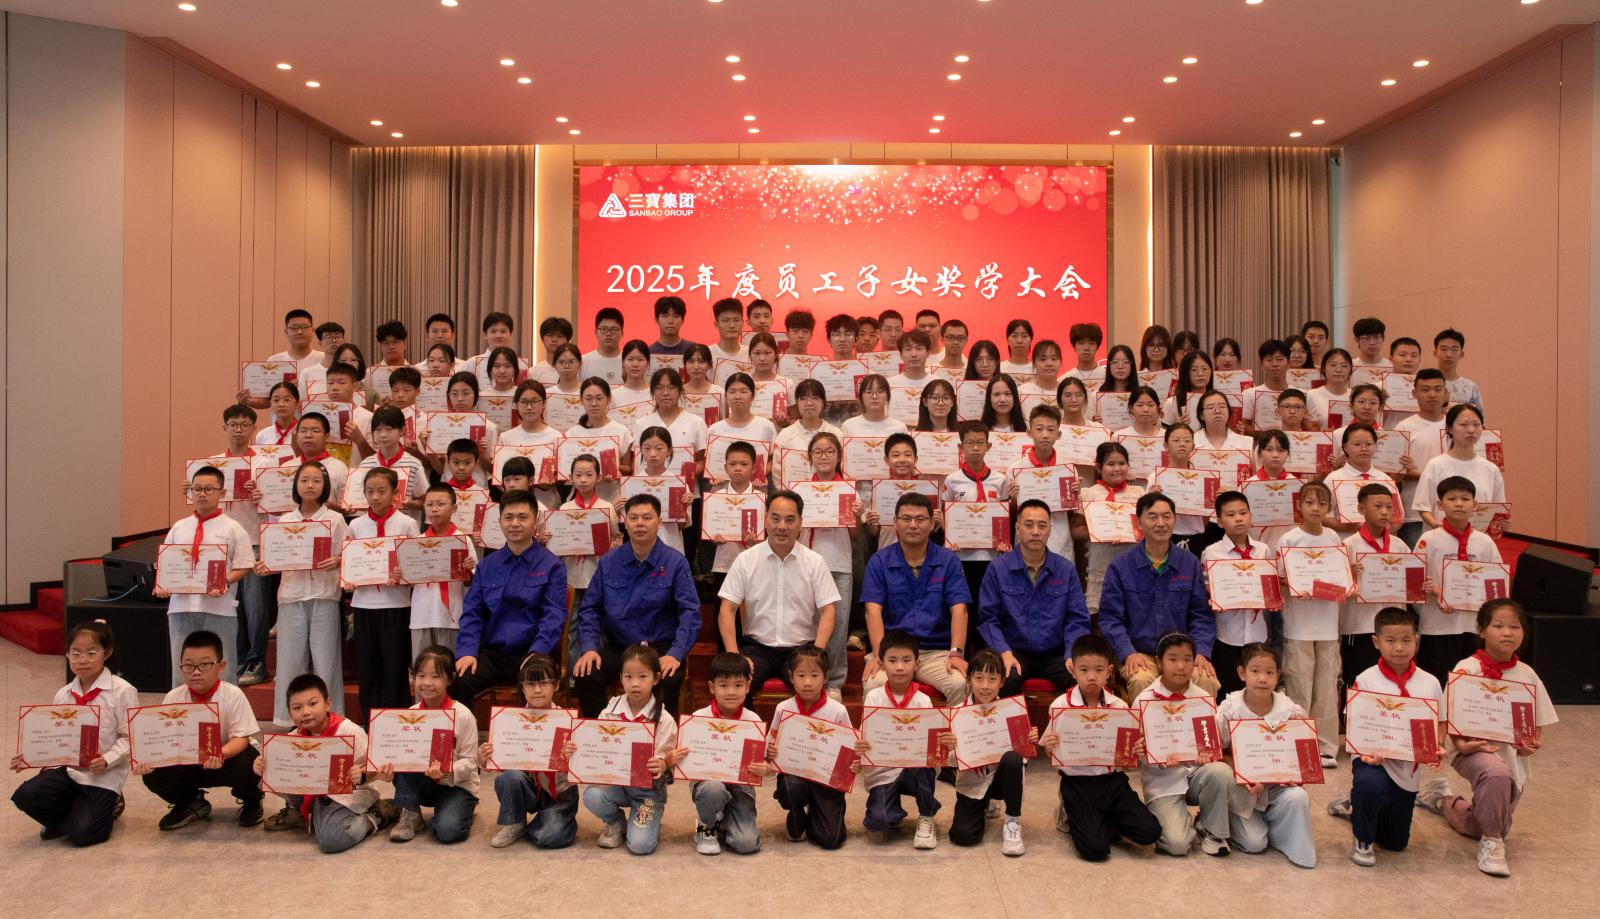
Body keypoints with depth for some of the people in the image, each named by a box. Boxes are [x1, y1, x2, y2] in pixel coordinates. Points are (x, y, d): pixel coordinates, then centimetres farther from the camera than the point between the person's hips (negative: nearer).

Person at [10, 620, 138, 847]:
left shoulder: (122, 692, -11)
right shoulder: (63, 695, 7)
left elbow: (129, 738, -11)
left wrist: (107, 760, -25)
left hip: (104, 776, -5)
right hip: (66, 768, 5)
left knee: (82, 834, -15)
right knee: (26, 795, -21)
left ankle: (105, 806, 19)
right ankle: (73, 813, 7)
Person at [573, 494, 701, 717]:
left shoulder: (675, 563, -1)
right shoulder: (608, 562, 8)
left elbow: (689, 613, -8)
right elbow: (590, 608, 8)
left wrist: (675, 654, -22)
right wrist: (588, 648, -9)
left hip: (661, 649, -2)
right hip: (616, 648, 3)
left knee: (669, 680, -34)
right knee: (585, 675, -26)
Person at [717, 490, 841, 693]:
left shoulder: (815, 562, 3)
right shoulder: (745, 560, 2)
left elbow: (828, 612, -1)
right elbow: (727, 610, 0)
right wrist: (734, 655, -13)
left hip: (801, 648, 0)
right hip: (757, 647, 0)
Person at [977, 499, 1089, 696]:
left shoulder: (1066, 570, 9)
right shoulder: (997, 569, 2)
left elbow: (1077, 620, 7)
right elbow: (988, 619, -1)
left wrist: (1073, 655, -11)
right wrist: (1005, 653, -17)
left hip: (1055, 654, 2)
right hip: (1015, 652, -2)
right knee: (1007, 681, -34)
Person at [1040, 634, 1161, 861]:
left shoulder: (1119, 706, -1)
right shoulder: (1060, 706, -8)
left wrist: (1137, 752, -15)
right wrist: (1049, 748, -26)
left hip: (1113, 780, 3)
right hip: (1077, 783, -3)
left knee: (1149, 832, -13)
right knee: (1095, 849, -16)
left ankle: (1103, 822, 14)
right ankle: (1071, 815, 15)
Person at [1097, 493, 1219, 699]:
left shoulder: (1190, 563, 10)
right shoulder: (1119, 566, 2)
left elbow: (1201, 615, 9)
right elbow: (1110, 618, 0)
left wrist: (1201, 653, -6)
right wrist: (1128, 653, -14)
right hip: (1139, 654, -2)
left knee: (1207, 680, -27)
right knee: (1142, 681, -33)